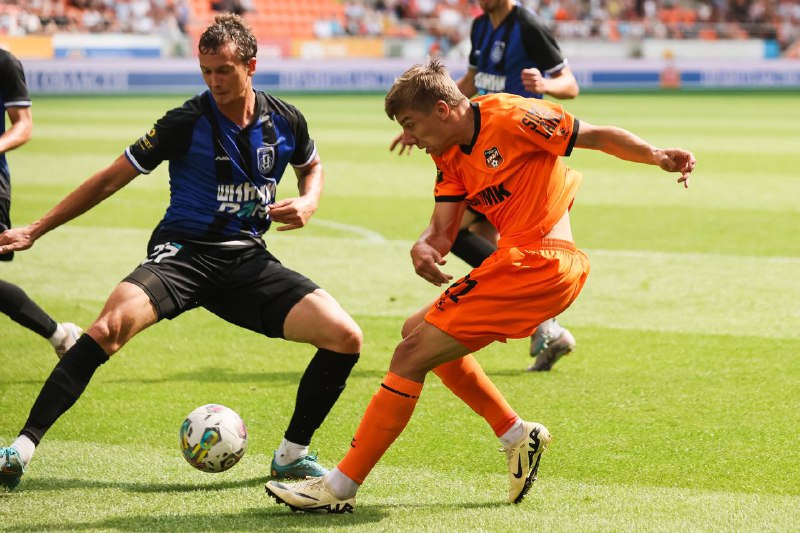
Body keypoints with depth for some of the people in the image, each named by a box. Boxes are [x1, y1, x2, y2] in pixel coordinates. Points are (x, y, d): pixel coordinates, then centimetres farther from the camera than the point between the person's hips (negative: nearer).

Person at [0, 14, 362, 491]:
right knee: (110, 326, -32)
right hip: (183, 252, -4)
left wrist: (309, 203, 1)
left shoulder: (285, 121, 1)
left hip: (249, 260, 4)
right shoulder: (187, 122, -9)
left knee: (345, 337, -12)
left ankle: (292, 455, 8)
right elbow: (111, 180, -2)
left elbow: (312, 166, 25)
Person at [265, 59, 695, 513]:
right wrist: (423, 248, -14)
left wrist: (660, 157, -15)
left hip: (535, 263, -10)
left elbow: (597, 136, -6)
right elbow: (443, 229, 8)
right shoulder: (451, 156, 14)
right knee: (419, 333, 24)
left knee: (412, 355, -9)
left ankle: (340, 488, -5)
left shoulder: (508, 117, -11)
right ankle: (516, 434, 21)